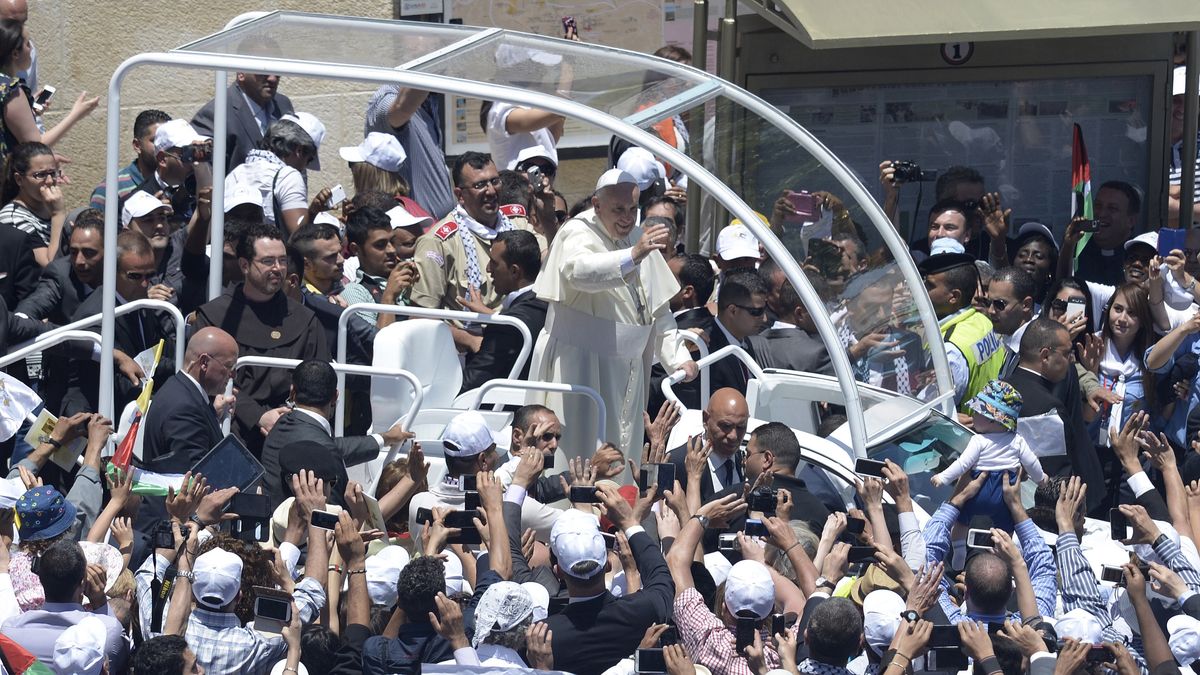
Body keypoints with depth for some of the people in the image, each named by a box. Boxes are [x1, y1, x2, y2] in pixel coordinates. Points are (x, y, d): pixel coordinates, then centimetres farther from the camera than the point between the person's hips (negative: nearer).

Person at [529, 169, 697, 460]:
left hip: (627, 368, 7)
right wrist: (632, 256, -48)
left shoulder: (639, 238, 11)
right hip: (577, 367, -7)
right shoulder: (578, 233, -10)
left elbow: (659, 309, 20)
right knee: (576, 450, -9)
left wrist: (677, 357, 11)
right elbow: (579, 271, -35)